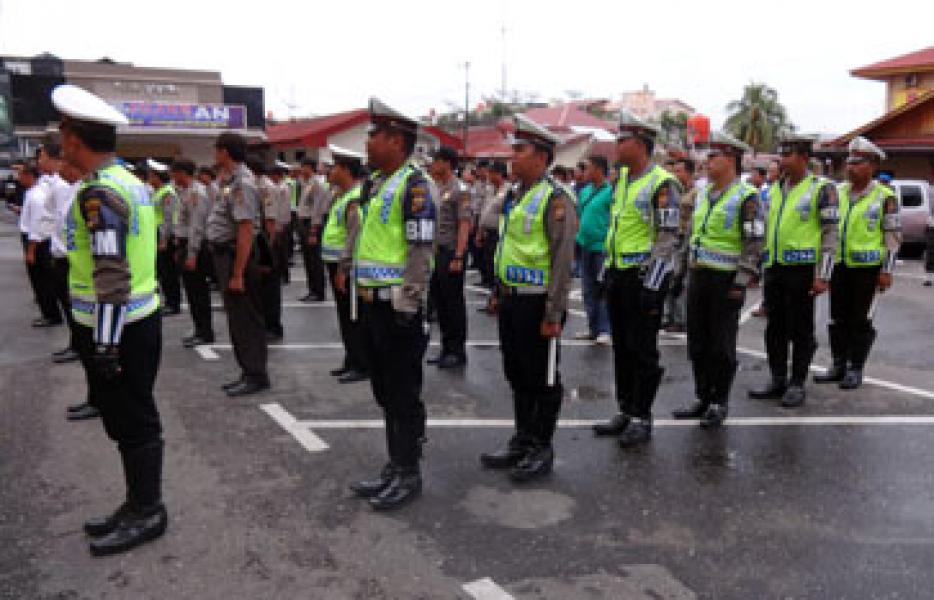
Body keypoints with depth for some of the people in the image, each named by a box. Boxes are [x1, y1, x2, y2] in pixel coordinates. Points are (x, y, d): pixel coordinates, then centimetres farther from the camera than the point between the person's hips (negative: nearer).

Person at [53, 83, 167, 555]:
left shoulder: (98, 192, -18)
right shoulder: (130, 182, 12)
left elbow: (111, 275, -24)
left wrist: (105, 342, -22)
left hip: (116, 327, -10)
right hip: (140, 319, 10)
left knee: (132, 426, 3)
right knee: (130, 420, 17)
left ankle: (146, 514, 16)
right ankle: (140, 506, 30)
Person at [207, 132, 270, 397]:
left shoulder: (241, 183, -19)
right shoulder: (229, 180, 13)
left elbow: (245, 230, -24)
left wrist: (237, 274, -25)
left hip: (236, 256, -10)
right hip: (223, 254, 10)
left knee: (245, 318, -3)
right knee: (237, 317, 15)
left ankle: (255, 376, 6)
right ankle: (249, 372, 25)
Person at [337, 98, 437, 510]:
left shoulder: (414, 184, -14)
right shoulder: (374, 183, 14)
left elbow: (421, 250, -19)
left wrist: (408, 306, -21)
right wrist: (347, 267, 20)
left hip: (397, 305, -9)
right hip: (371, 302, 9)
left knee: (404, 395, 2)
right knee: (384, 391, 17)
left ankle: (409, 475, 16)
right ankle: (395, 466, 29)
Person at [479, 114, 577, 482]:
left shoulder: (555, 198, -14)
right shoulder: (514, 195, 13)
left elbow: (563, 259, -19)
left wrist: (553, 314, -20)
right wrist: (499, 293, 18)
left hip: (537, 302, -8)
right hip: (511, 300, 9)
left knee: (542, 379, 5)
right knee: (516, 374, 16)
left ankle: (542, 451, 19)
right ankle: (522, 442, 31)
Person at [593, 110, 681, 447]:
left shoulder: (662, 184, -12)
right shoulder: (622, 180, 14)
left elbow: (667, 239, -17)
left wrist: (651, 285, -20)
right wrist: (607, 273, 19)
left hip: (644, 276, -8)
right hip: (618, 275, 9)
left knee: (642, 350, -1)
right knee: (622, 346, 14)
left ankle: (641, 419, 10)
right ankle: (625, 412, 25)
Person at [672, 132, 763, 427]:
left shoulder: (746, 197, -11)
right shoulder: (704, 193, 13)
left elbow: (754, 244, -14)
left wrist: (741, 283, -17)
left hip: (725, 280, -7)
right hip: (698, 278, 7)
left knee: (721, 345, 2)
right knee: (697, 343, 12)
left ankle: (719, 403, 14)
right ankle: (703, 398, 24)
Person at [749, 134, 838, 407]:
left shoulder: (821, 188, -5)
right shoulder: (775, 189, 15)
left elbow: (830, 234, -9)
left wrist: (823, 276, -15)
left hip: (802, 268, -6)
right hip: (774, 268, 6)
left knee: (800, 329, 2)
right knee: (774, 328, 11)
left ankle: (797, 385, 12)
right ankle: (778, 381, 21)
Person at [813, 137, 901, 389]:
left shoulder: (884, 197, -4)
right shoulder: (838, 192, 9)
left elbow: (893, 236, -5)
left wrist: (887, 271, -11)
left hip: (866, 266, -5)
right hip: (838, 265, 5)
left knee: (860, 319, 2)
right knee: (837, 318, 10)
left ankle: (855, 370, 12)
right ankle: (838, 366, 20)